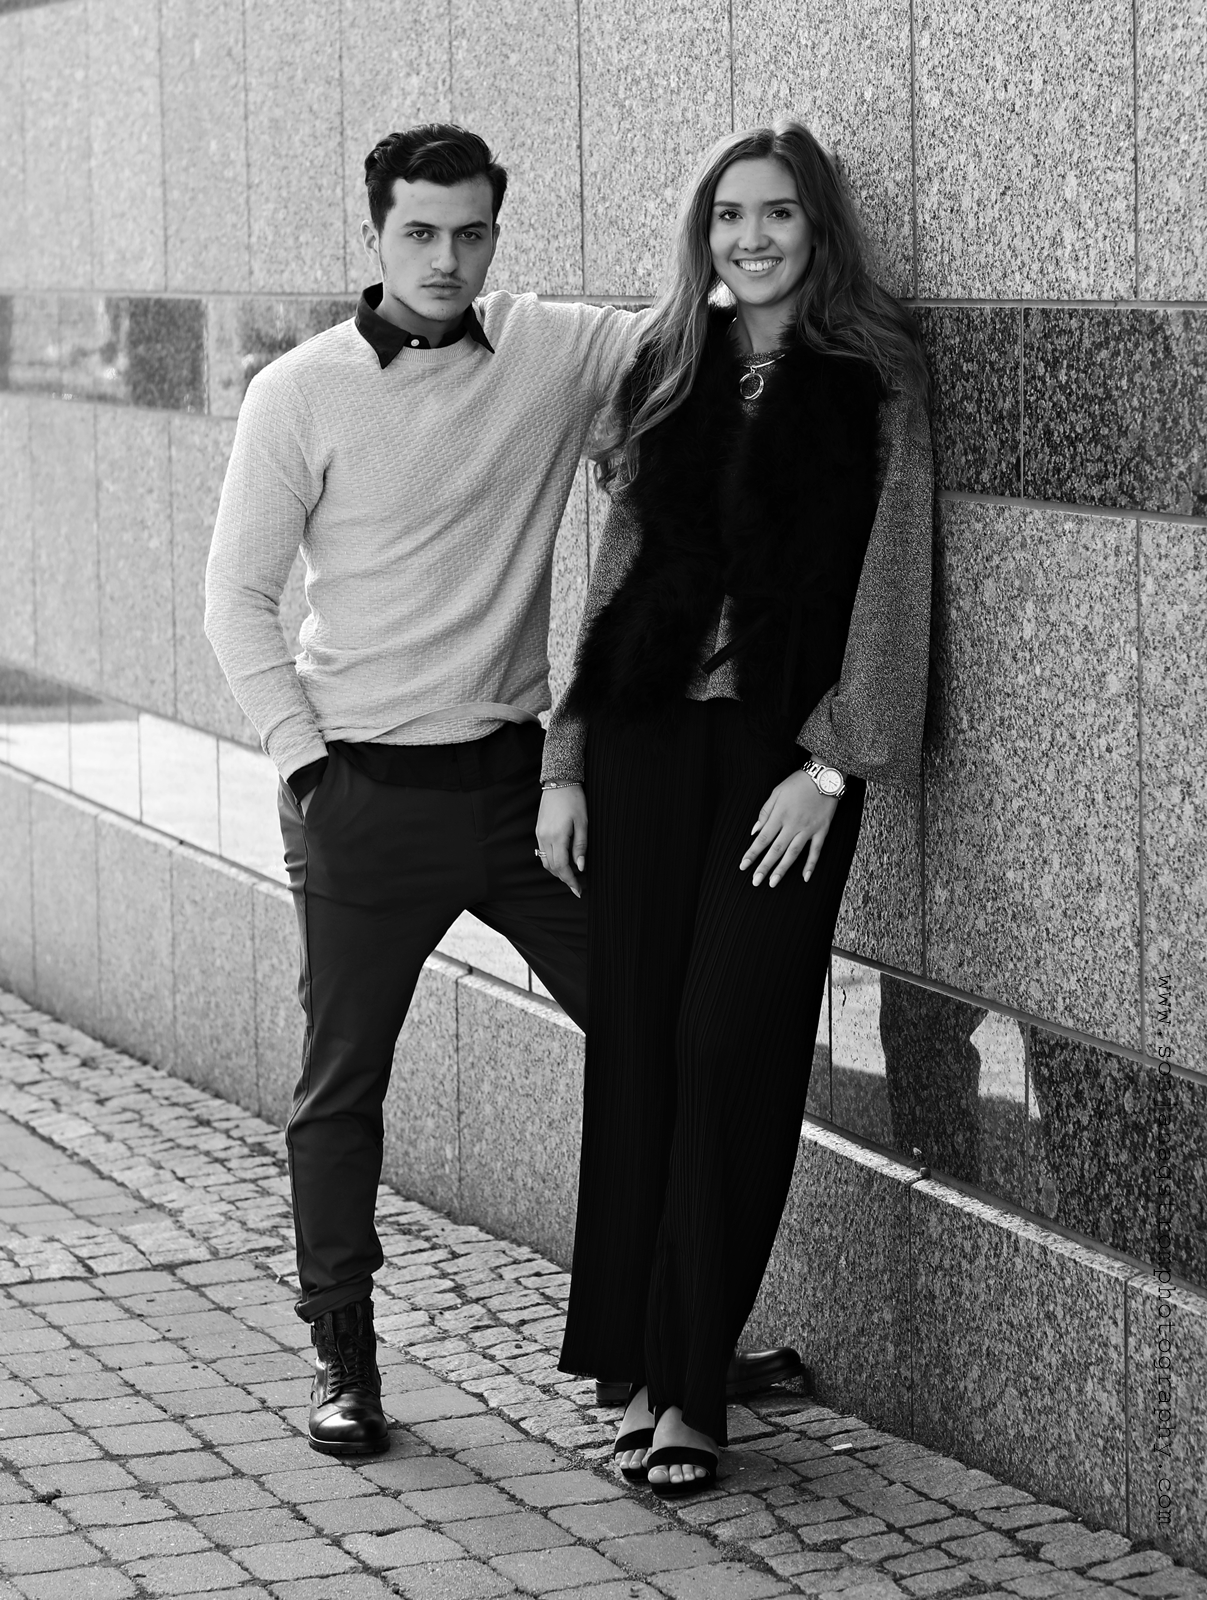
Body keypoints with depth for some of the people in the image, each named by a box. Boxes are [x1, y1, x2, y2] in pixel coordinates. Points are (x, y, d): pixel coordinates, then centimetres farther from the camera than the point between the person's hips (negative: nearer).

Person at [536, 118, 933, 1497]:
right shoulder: (663, 376, 12)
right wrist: (567, 761, 8)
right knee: (635, 1045, 2)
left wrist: (831, 766, -10)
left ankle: (689, 1382, 2)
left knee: (732, 1047, -6)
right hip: (648, 735, 3)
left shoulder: (873, 378, 2)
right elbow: (617, 571, 14)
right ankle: (644, 1371, 11)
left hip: (785, 749, -3)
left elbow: (887, 579, -3)